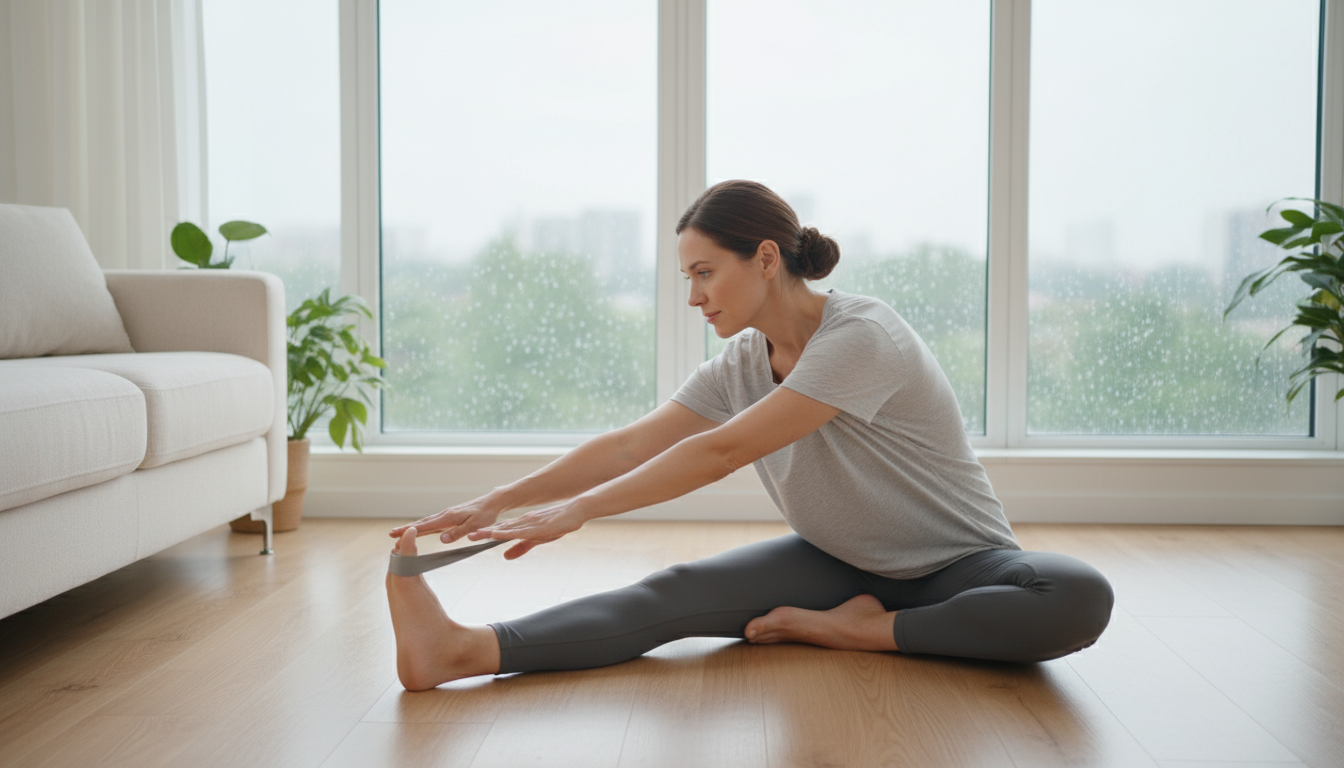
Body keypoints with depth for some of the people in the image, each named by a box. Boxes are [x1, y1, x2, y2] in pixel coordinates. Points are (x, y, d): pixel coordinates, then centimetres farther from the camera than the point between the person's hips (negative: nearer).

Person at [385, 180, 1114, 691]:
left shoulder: (862, 336, -26)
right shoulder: (739, 366, -2)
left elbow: (722, 452, -30)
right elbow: (629, 445, -6)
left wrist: (575, 511, -30)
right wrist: (496, 502, -16)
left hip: (958, 564, -4)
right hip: (839, 564, 5)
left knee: (1080, 598, -36)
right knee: (675, 591, -20)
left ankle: (864, 630, -26)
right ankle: (466, 649, -37)